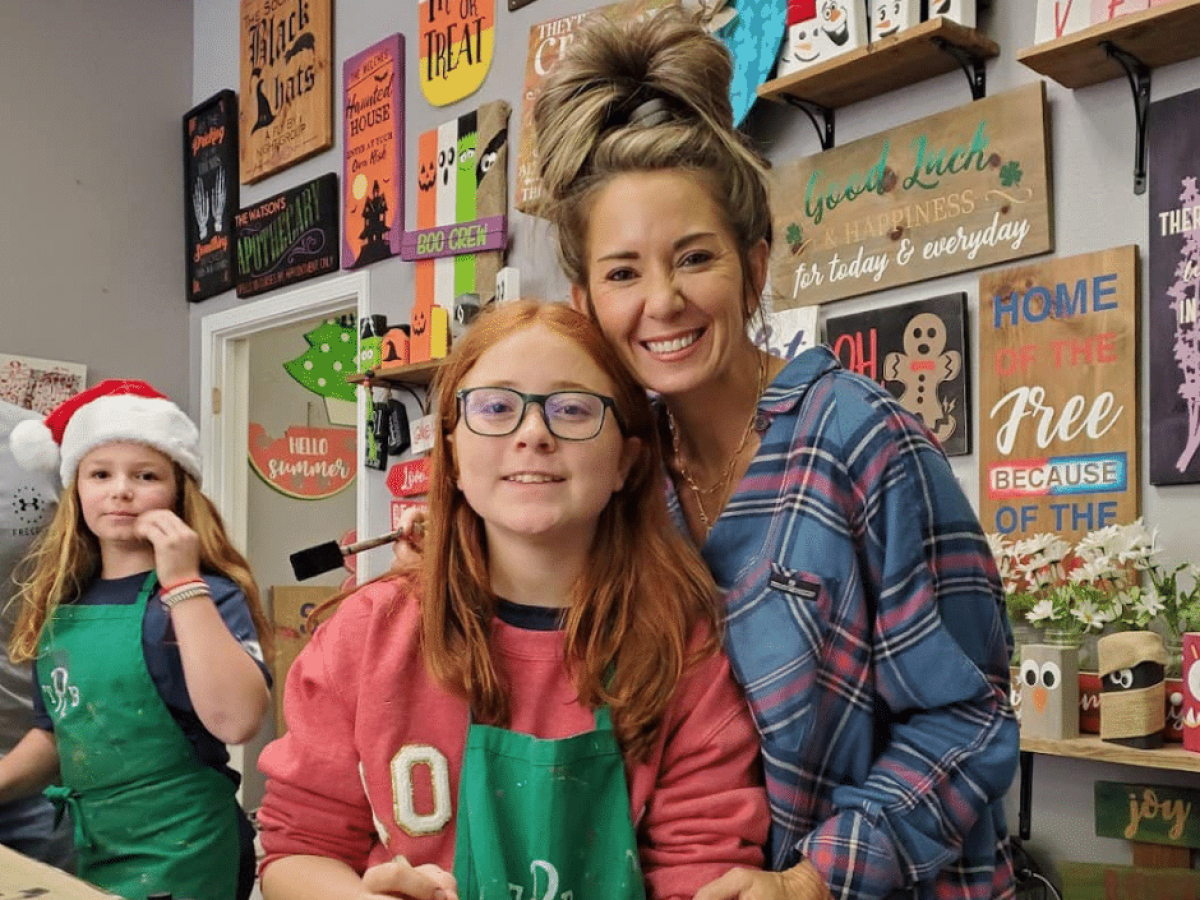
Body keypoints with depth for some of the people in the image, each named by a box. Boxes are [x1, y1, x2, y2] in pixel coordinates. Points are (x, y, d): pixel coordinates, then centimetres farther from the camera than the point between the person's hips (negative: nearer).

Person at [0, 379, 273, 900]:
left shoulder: (205, 595, -13)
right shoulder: (62, 601, 4)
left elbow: (237, 721, -30)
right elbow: (57, 733, 16)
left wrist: (183, 583, -27)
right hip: (88, 850, 6)